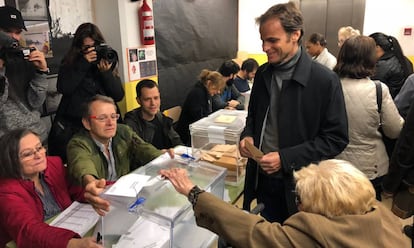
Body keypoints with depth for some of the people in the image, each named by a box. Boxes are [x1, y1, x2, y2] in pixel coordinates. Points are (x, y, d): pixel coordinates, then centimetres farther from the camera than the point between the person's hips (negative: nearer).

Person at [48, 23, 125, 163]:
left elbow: (119, 96, 1)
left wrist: (106, 72, -14)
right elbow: (63, 89, -12)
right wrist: (83, 63, -13)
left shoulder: (108, 61, 7)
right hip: (71, 127, 0)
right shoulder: (69, 63, 5)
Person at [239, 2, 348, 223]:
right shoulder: (262, 73, 2)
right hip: (262, 178, 4)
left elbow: (336, 138, -12)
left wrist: (285, 158, -19)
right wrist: (247, 136, -5)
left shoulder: (325, 80, -14)